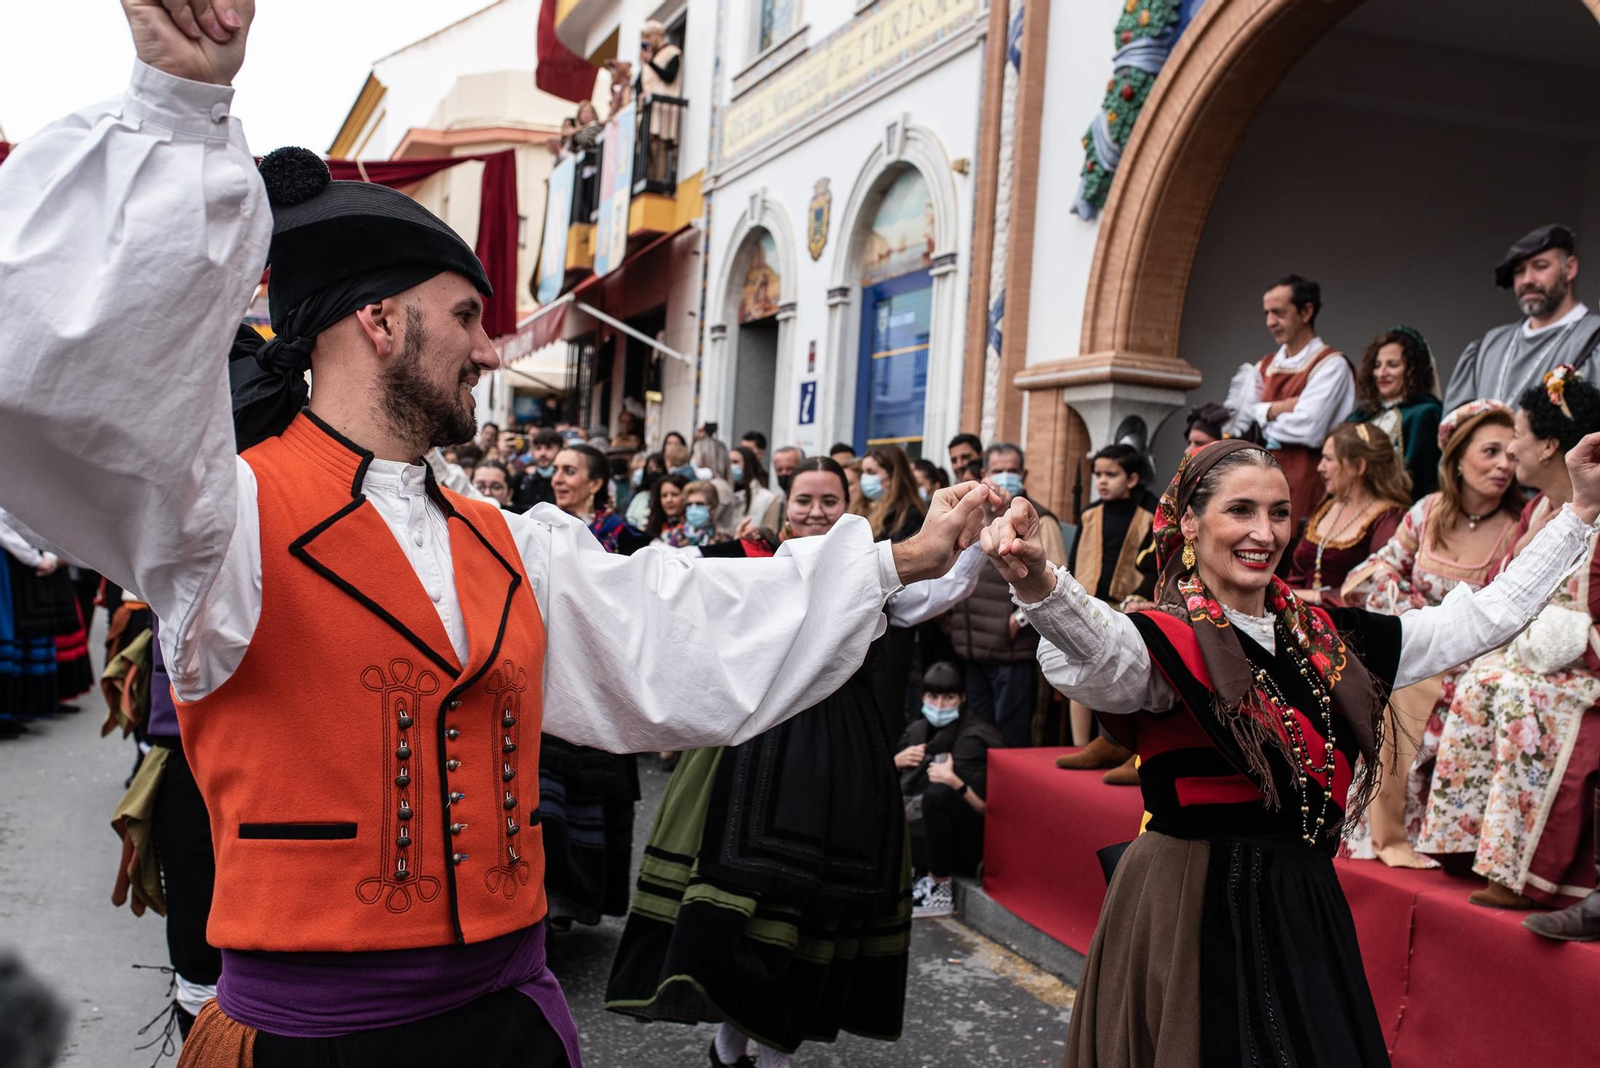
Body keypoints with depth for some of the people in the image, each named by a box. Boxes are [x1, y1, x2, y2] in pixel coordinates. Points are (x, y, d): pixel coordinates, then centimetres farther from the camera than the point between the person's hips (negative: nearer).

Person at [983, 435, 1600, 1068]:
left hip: (1306, 908, 6)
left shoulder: (1326, 637, 9)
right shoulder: (1169, 642, -11)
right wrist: (1039, 584, -57)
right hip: (1195, 911, -6)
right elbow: (1094, 658, -36)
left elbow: (1491, 615, 15)